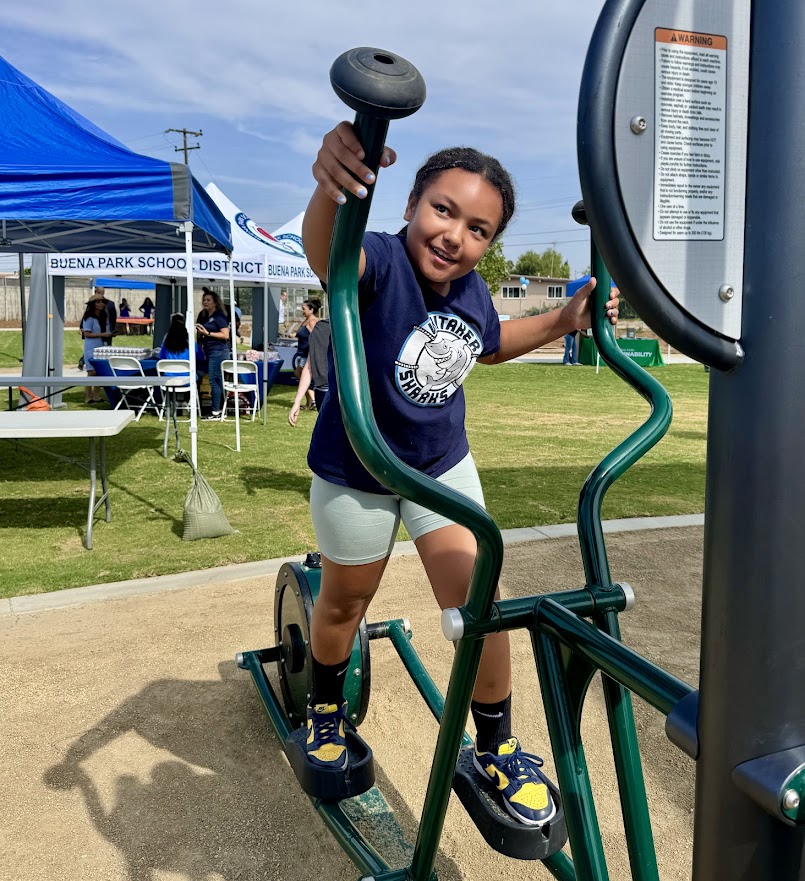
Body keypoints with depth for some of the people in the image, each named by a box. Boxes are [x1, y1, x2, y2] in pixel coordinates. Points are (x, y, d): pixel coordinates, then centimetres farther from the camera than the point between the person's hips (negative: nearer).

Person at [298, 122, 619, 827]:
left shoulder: (470, 289, -9)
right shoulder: (377, 263, -27)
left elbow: (489, 345, 14)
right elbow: (324, 249, -52)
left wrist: (563, 320, -1)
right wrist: (332, 183, -75)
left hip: (443, 464, 4)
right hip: (354, 475, -3)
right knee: (344, 602, 17)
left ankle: (497, 751, 22)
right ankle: (326, 704, 49)